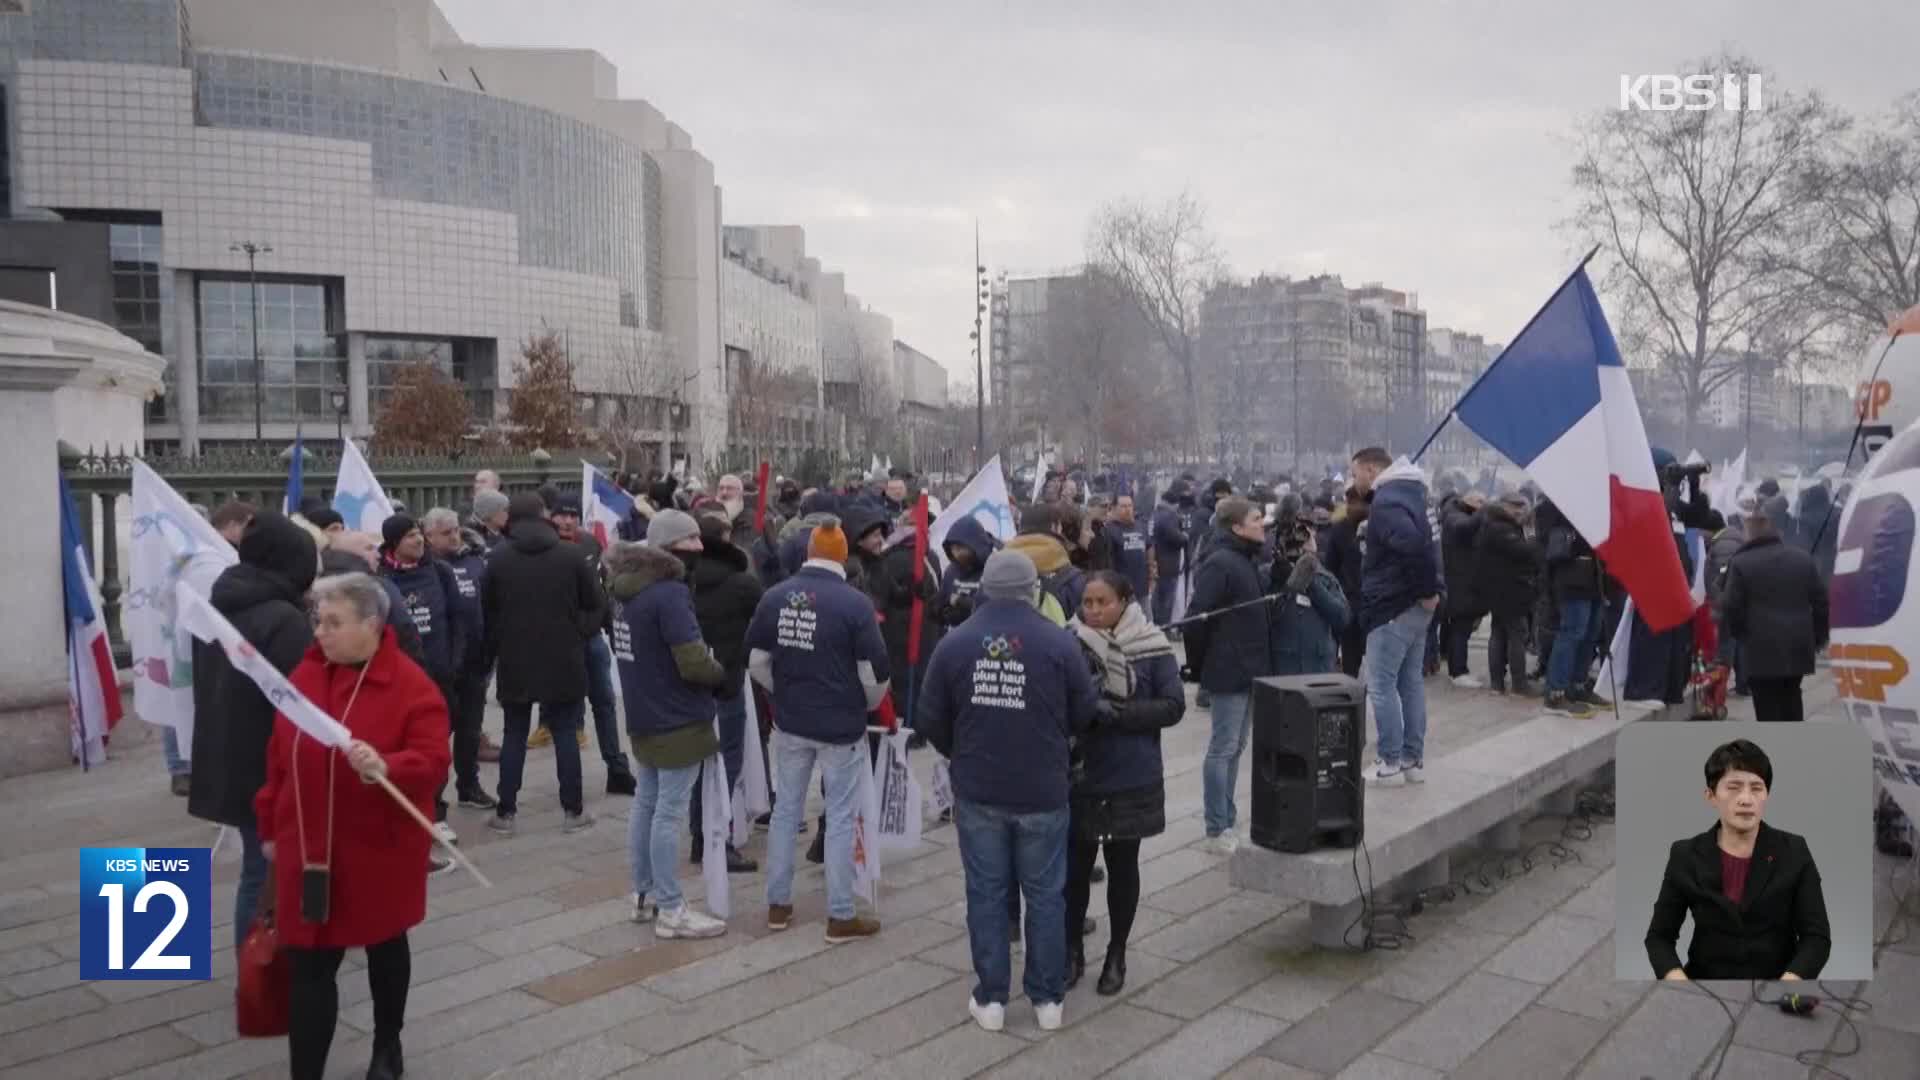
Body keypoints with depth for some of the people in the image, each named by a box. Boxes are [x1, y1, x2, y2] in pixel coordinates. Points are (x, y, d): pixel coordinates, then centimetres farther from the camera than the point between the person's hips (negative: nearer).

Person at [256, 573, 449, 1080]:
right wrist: (270, 826, 13)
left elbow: (434, 761, -22)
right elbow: (279, 758, 10)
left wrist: (386, 768, -40)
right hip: (309, 849, 4)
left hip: (379, 849, -3)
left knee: (385, 946, 18)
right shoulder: (304, 675, 2)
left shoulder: (411, 685, -16)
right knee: (309, 965, 2)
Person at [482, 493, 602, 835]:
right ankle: (573, 811, 9)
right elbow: (596, 602, 0)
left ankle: (505, 813, 12)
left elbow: (487, 611, 6)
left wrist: (496, 649, 18)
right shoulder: (570, 555, -5)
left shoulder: (498, 558, -1)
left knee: (514, 735, 10)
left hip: (515, 661, 1)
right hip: (563, 660, -1)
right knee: (565, 734, 5)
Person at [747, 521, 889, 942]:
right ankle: (841, 916, 11)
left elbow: (757, 662, 4)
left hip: (789, 721, 4)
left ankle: (778, 904, 25)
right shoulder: (855, 603, -16)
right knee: (840, 817, 4)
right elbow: (875, 673, -11)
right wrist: (867, 705, 9)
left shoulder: (773, 596, -2)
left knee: (786, 808, 16)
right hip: (841, 725, -4)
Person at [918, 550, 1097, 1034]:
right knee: (1045, 894, 12)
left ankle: (990, 998, 19)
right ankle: (1047, 998, 21)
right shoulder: (1059, 643, -10)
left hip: (977, 791, 1)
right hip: (1042, 792, -1)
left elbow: (930, 721, 0)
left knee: (986, 893, 11)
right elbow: (1084, 715, -2)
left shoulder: (954, 643, -6)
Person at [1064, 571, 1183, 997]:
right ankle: (1072, 950, 28)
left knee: (1122, 867, 12)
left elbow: (1173, 705, -9)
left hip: (1131, 779, 0)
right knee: (1074, 866, 8)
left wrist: (1117, 714, -20)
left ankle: (1116, 955, 30)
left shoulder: (1152, 647, -6)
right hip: (1078, 777, 1)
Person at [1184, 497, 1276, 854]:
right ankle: (1217, 832, 6)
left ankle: (1228, 822, 26)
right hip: (1229, 670, -9)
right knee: (1223, 748, -2)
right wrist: (1199, 664, -12)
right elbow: (1199, 616, -20)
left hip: (1251, 669, 9)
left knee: (1235, 747, 16)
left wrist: (1262, 663, 14)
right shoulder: (1220, 562, -17)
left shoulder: (1248, 560, 12)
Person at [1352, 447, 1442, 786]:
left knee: (1381, 685, -3)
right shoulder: (1408, 492, 14)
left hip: (1393, 606, -10)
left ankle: (1389, 763, 1)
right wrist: (1430, 590, 11)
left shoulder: (1385, 502, -18)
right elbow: (1425, 543, 20)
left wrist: (1427, 589, -22)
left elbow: (1413, 544, -33)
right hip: (1414, 605, 10)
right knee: (1411, 682, 13)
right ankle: (1413, 760, 19)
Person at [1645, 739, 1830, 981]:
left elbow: (1817, 936, -3)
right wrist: (1676, 979, -18)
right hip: (1707, 977, 0)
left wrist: (1789, 981, -21)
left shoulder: (1794, 851, 0)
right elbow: (1659, 935, 2)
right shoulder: (1686, 856, 0)